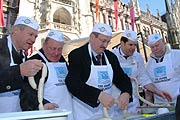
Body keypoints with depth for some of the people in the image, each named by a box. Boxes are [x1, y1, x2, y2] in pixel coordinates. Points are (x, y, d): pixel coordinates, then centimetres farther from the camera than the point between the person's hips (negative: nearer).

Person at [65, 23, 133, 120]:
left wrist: (126, 93, -16)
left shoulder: (111, 57, 3)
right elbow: (73, 84, -23)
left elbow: (121, 78, 5)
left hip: (106, 110, 6)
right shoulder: (76, 55, -14)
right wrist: (99, 95, -33)